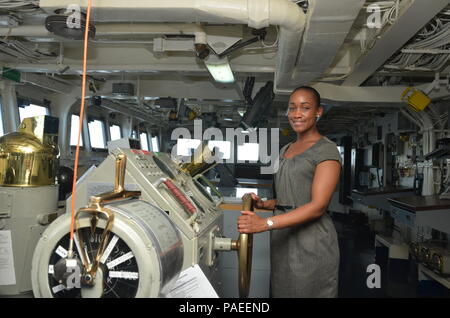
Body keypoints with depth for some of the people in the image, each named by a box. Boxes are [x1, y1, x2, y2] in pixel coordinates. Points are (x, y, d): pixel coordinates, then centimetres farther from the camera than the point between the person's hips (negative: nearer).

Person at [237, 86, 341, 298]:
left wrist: (265, 223, -27)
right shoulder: (286, 150, 14)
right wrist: (264, 204, 0)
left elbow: (318, 206, -19)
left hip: (311, 243, -7)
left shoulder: (326, 151, -9)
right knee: (281, 291, 15)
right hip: (283, 240, 7)